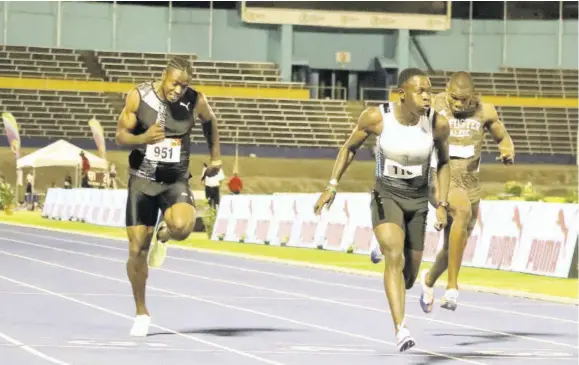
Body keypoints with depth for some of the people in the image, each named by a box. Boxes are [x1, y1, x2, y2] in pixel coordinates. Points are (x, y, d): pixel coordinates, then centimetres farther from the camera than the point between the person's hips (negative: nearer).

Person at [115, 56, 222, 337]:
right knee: (137, 249, -1)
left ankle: (163, 233, 9)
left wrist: (215, 156, 16)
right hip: (142, 180, 0)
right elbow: (120, 135, -5)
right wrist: (143, 138, -25)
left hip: (176, 181, 0)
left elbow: (209, 121, 14)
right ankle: (141, 312, 18)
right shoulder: (139, 97, -11)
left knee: (182, 227, -31)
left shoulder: (195, 101, -9)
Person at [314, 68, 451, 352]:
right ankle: (400, 329, -34)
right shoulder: (377, 117, -16)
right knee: (394, 258, -27)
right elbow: (350, 147, 1)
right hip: (386, 195, -3)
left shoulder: (437, 123, -12)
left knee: (409, 276, 11)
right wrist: (332, 186, -3)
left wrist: (442, 205, 0)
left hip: (418, 201, 3)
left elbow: (443, 163, 5)